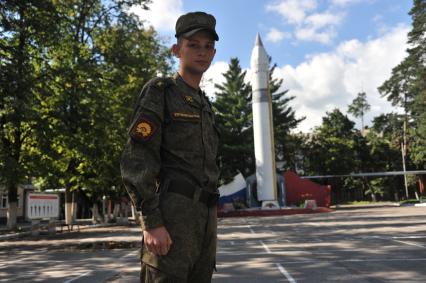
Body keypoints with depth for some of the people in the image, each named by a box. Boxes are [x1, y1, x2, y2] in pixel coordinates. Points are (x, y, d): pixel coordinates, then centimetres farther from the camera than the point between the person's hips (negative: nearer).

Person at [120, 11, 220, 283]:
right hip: (170, 212, -8)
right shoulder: (159, 92, -1)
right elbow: (136, 161, -11)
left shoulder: (204, 105, 24)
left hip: (202, 215, 8)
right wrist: (152, 222, -21)